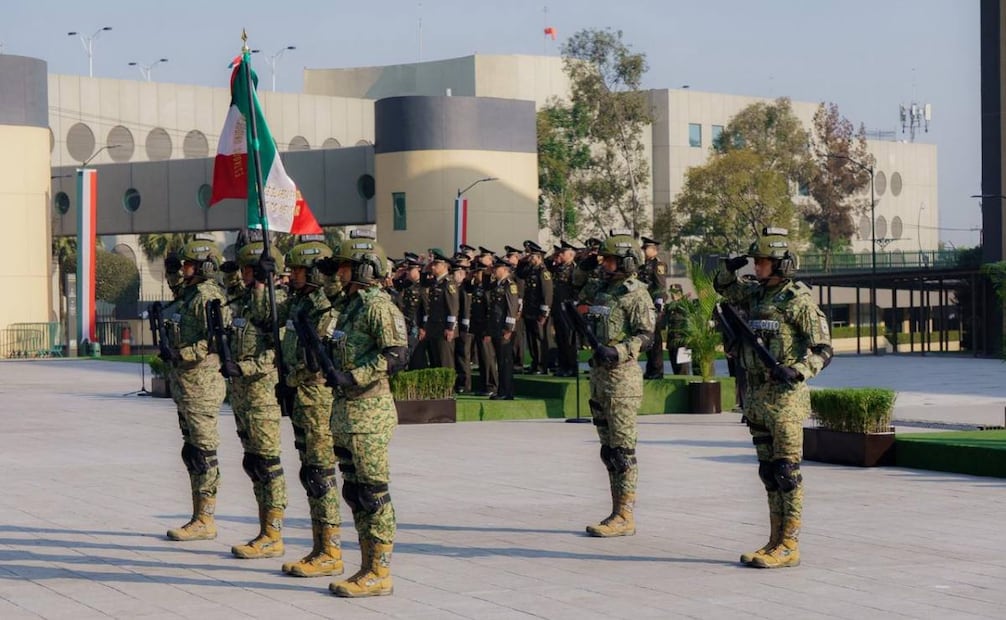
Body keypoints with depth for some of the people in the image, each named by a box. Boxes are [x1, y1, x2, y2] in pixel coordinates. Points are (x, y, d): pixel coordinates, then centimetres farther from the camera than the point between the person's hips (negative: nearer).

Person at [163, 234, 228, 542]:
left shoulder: (209, 296, -14)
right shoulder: (188, 295, 17)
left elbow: (217, 341, -22)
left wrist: (180, 354, -21)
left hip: (202, 383, -11)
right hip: (185, 383, 11)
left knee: (204, 452, -6)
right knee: (192, 451, 13)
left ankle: (205, 521, -3)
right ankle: (199, 517, 18)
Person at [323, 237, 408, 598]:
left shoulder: (379, 306, -12)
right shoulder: (352, 306, 17)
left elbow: (396, 357, -21)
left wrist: (351, 377, -23)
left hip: (369, 412, -10)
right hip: (345, 413, 10)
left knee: (373, 493, -6)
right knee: (354, 493, 12)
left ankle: (379, 574, -2)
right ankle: (369, 568, 18)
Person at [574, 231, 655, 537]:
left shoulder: (635, 294, -10)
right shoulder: (602, 287, 14)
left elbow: (645, 336, -16)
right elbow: (578, 293, 34)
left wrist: (617, 352, -28)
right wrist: (582, 270, 18)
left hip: (621, 375, -9)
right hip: (599, 374, 9)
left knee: (622, 449, -6)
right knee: (608, 449, 11)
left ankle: (624, 517, -4)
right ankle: (618, 512, 17)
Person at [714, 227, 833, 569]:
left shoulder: (798, 300, -10)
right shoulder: (756, 293, 12)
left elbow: (823, 349, -13)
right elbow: (723, 287, 29)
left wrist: (796, 372, -28)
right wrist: (730, 268, 8)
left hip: (785, 396, -8)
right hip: (756, 396, 8)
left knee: (787, 471, -5)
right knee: (769, 472, 11)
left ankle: (789, 546, -2)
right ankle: (776, 541, 16)